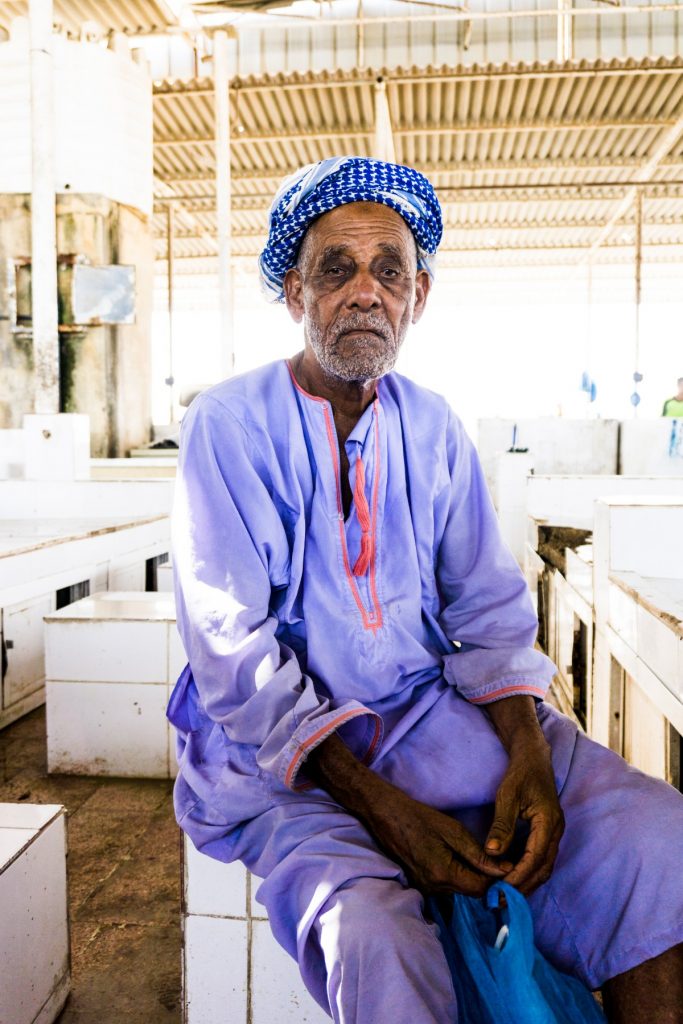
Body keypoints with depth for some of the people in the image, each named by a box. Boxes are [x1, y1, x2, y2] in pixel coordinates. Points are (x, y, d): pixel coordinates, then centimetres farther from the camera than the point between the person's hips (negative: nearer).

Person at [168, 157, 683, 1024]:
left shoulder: (433, 426, 7)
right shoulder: (229, 424, -7)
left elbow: (489, 606, 6)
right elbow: (231, 651, -13)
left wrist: (529, 753, -13)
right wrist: (375, 801, -21)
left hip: (435, 714, 4)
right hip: (280, 747, -3)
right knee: (372, 937, -31)